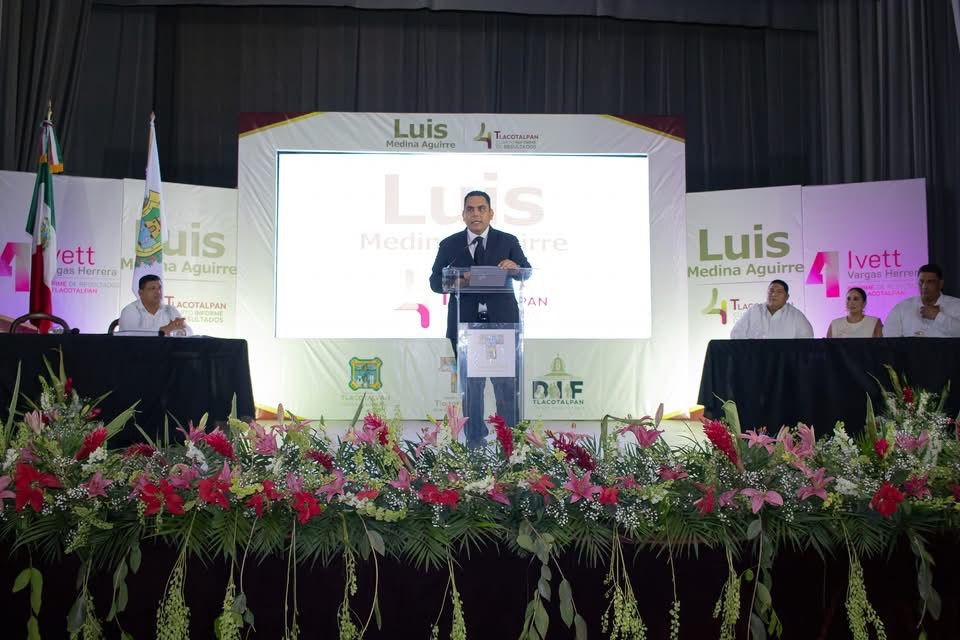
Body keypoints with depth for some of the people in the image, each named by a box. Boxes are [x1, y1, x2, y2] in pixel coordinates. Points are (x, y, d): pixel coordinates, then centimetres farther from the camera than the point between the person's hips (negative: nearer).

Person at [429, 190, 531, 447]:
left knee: (507, 383, 1)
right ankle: (475, 440, 18)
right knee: (471, 384, 7)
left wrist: (515, 267, -23)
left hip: (502, 322, 0)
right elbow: (435, 282, 5)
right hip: (466, 323, 1)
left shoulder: (508, 242, 6)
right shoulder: (449, 245, 7)